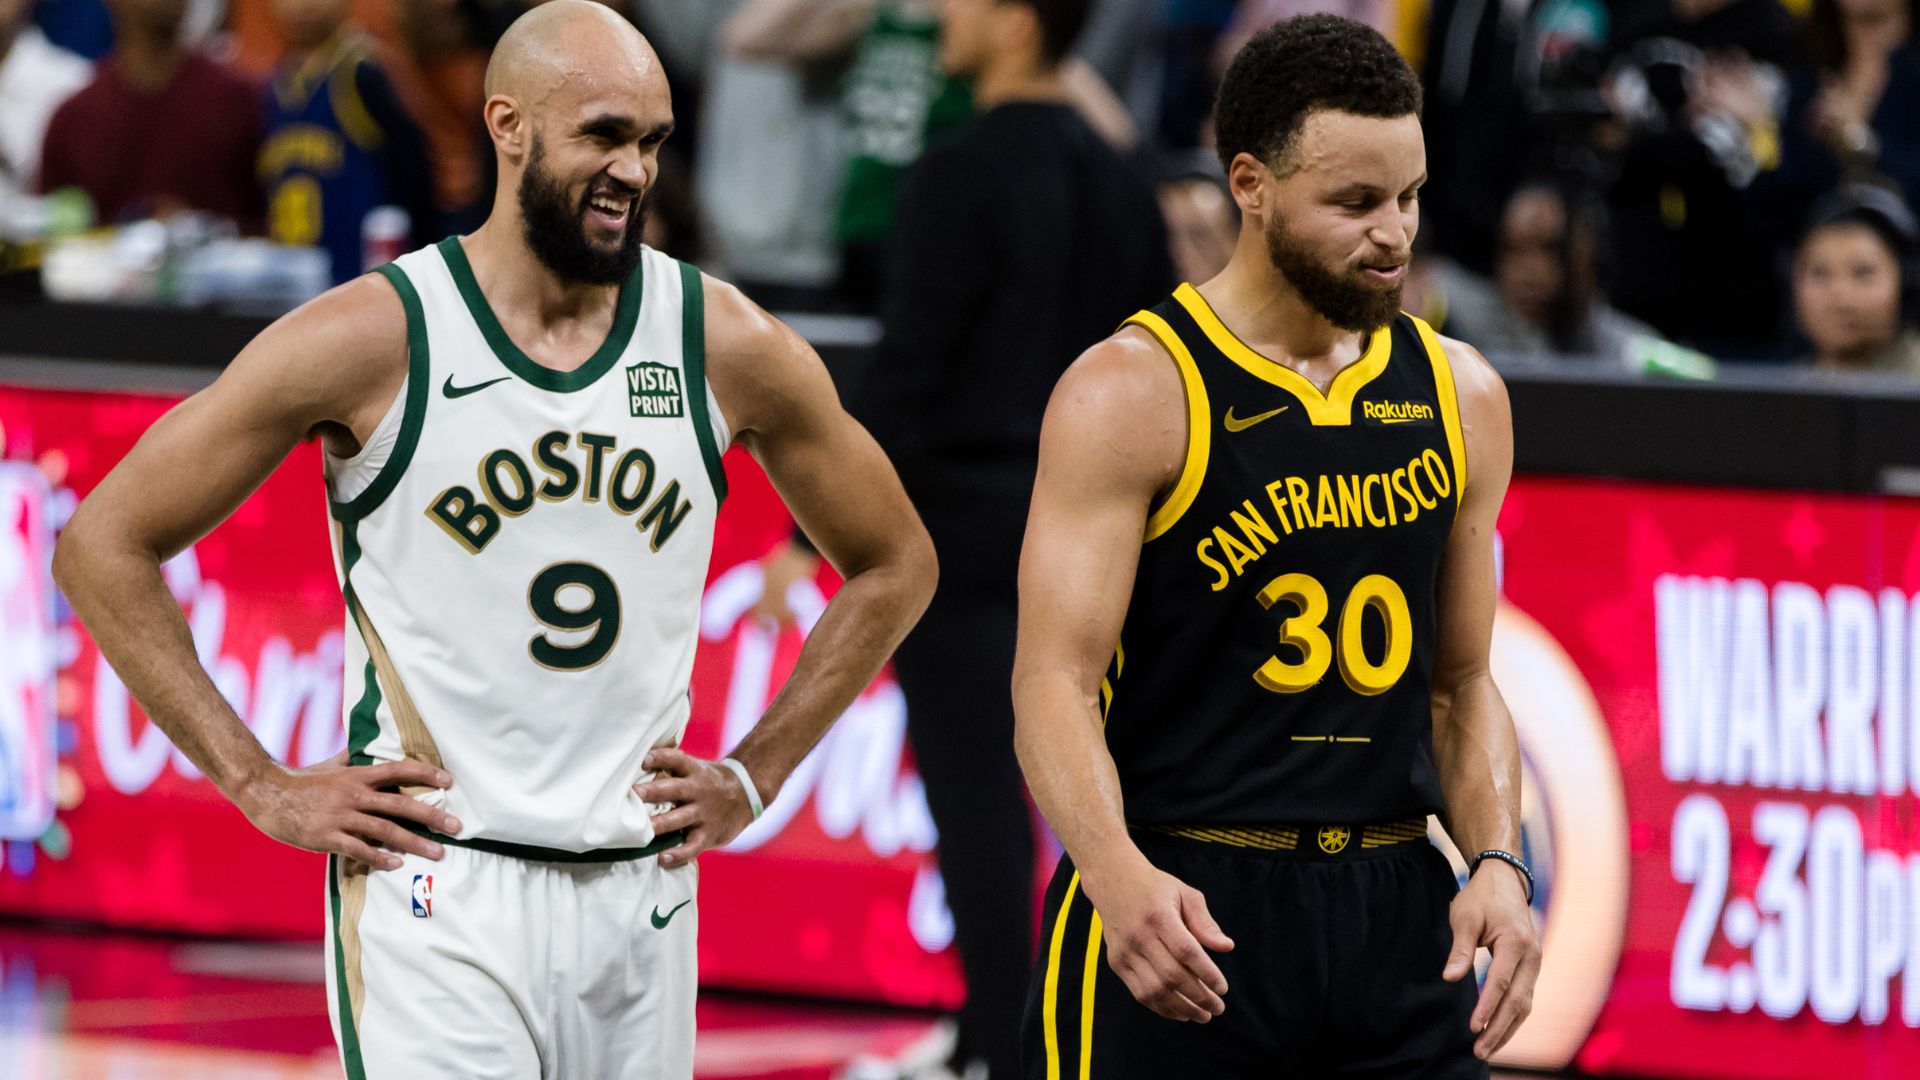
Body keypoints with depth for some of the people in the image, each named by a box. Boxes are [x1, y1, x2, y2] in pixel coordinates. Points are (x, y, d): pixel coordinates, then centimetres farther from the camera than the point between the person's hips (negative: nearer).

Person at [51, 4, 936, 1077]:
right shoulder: (375, 339, -8)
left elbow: (895, 566, 18)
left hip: (642, 902, 4)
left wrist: (754, 778, 10)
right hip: (439, 903, -4)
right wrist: (260, 785, -5)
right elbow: (104, 545, -3)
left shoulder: (727, 345, 3)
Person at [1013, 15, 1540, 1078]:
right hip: (1175, 913, -5)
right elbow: (1055, 682, -14)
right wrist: (1116, 873, -32)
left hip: (1393, 913, 5)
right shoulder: (1133, 393, -7)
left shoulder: (1459, 398, 10)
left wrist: (1497, 861, -3)